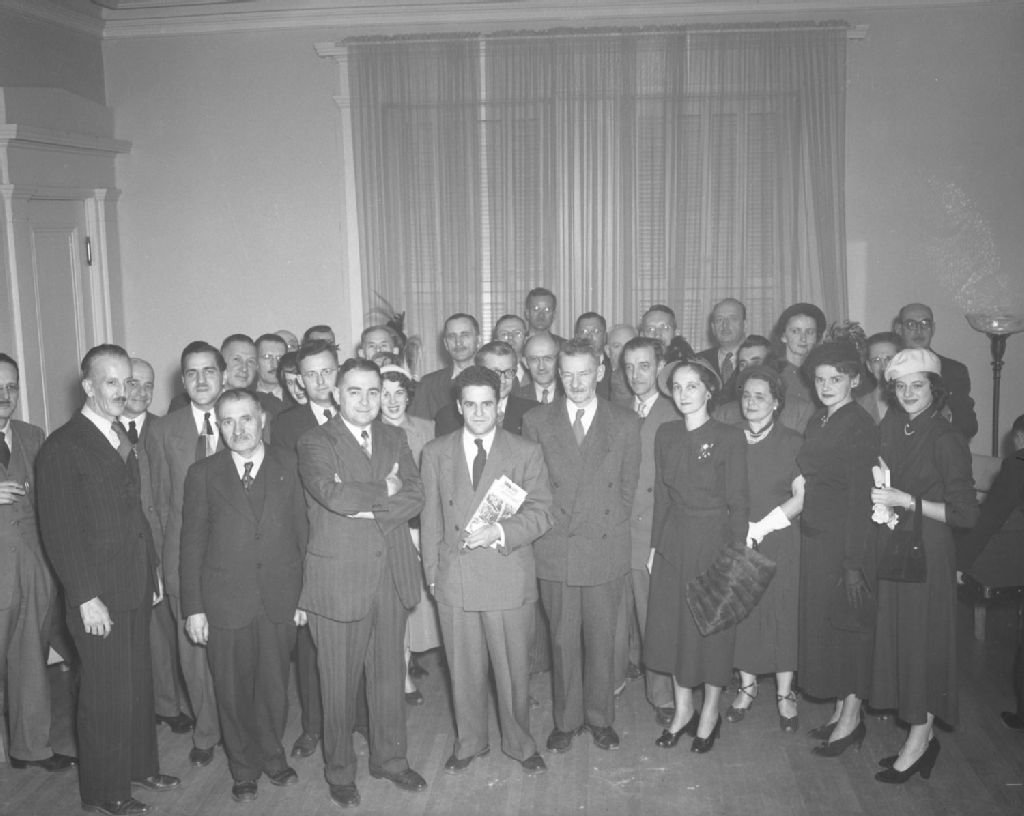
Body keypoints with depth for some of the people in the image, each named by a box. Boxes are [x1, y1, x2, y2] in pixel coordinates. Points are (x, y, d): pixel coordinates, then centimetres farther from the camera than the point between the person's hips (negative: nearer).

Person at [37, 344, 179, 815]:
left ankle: (140, 766, 33)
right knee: (106, 695, 3)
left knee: (139, 683, 17)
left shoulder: (122, 441, 12)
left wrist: (152, 570, 13)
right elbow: (58, 531, -15)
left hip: (136, 588, 7)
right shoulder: (61, 448, -13)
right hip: (98, 595, -7)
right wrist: (87, 598, -17)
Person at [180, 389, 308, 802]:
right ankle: (244, 769, 29)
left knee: (274, 686, 12)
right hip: (225, 601, -1)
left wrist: (303, 594, -1)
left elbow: (300, 532, 3)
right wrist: (193, 606, -3)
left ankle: (272, 756, 34)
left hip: (279, 599, 1)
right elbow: (192, 543, 1)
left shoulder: (287, 466, 2)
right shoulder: (203, 474, 0)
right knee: (233, 691, 10)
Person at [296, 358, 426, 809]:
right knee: (339, 683, 8)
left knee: (389, 673, 16)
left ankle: (389, 757, 33)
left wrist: (367, 509, -14)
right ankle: (340, 771, 25)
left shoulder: (395, 439, 10)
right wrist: (385, 491, -11)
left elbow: (414, 497, -1)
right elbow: (332, 493, -24)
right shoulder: (315, 442, -6)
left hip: (393, 575, 5)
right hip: (339, 578, -4)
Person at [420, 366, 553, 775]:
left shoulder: (526, 453, 0)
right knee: (463, 669, 14)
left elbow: (541, 513, -5)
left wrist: (500, 531, -20)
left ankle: (520, 742, 31)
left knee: (514, 668, 9)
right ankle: (468, 742, 34)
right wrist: (432, 573, 5)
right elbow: (430, 519, 8)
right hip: (455, 580, 2)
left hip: (509, 580, -1)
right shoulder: (435, 453, 6)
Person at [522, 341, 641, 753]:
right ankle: (566, 720, 24)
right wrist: (545, 526, 1)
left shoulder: (625, 424, 2)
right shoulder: (536, 421, 3)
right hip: (555, 549, 0)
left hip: (606, 549, 0)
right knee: (563, 639, 8)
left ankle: (600, 718, 27)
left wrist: (608, 527, 4)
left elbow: (627, 487, 7)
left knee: (602, 638, 10)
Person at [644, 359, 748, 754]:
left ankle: (710, 711, 26)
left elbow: (738, 503, -8)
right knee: (672, 624, 11)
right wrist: (655, 544, 6)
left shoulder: (730, 438, -10)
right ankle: (683, 708, 29)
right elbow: (661, 495, 7)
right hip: (673, 541, 4)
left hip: (714, 540, -4)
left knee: (713, 628, 7)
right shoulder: (665, 435, 3)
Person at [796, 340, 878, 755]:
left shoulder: (860, 427, -15)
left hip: (846, 538, -8)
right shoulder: (817, 421, 8)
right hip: (815, 535, 8)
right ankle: (841, 710, 27)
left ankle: (851, 718, 16)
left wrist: (853, 562, -18)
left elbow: (861, 498, -17)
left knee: (847, 624, 3)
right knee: (821, 622, 14)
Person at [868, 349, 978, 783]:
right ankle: (922, 739, 21)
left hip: (927, 552, -6)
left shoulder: (946, 439, -12)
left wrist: (907, 501, -17)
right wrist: (879, 502, 1)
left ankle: (919, 739, 12)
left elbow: (965, 513, -13)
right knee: (895, 637, 9)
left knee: (923, 639, 0)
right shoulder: (889, 428, 7)